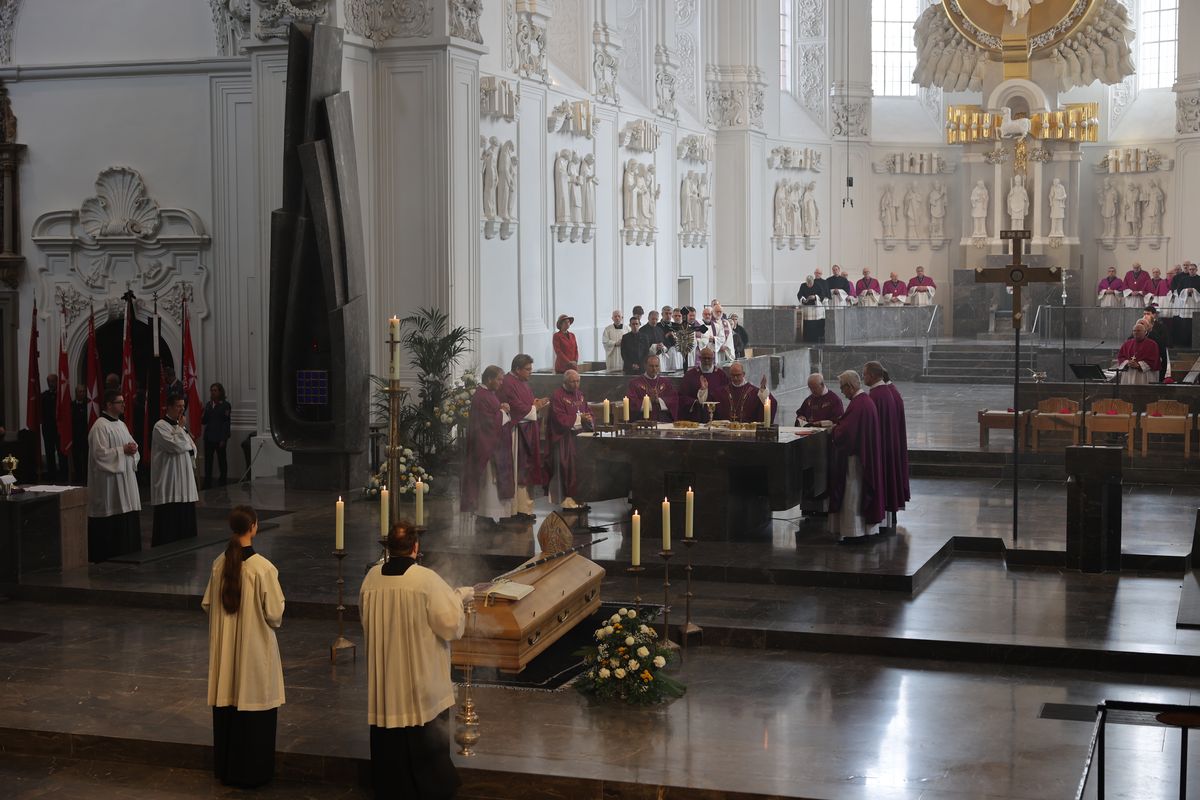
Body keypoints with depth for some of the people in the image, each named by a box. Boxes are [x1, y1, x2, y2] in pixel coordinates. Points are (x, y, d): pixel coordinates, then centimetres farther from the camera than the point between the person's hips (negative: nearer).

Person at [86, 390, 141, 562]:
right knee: (110, 524, -6)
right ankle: (106, 557, 0)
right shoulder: (100, 427, -13)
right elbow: (100, 454, -19)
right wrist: (123, 450, -18)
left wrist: (132, 449, -1)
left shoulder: (121, 425, 15)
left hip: (125, 480, 9)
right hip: (108, 483, -9)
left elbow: (130, 446, 22)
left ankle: (126, 554, 16)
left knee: (128, 519, 9)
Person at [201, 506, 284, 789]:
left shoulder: (220, 564, -5)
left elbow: (207, 604, 6)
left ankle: (225, 767, 26)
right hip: (254, 647, -5)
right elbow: (274, 614, -15)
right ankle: (250, 772, 14)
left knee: (226, 706, 16)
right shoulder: (263, 568, -20)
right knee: (253, 708, 7)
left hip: (225, 647, 5)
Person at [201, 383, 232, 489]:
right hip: (209, 436, 5)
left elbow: (226, 423, -7)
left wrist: (223, 439, -12)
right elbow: (203, 421, 11)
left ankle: (222, 483, 14)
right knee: (208, 460, 2)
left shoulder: (225, 405, -4)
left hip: (219, 437, -5)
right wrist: (204, 412, -9)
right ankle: (207, 483, 5)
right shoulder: (208, 404, 11)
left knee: (221, 459, 5)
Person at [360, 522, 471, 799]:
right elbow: (451, 624, -16)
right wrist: (458, 597, 3)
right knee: (425, 734, 8)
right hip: (420, 676, -4)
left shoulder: (372, 577, -4)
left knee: (389, 733, 15)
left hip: (384, 675, 4)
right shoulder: (427, 579, -18)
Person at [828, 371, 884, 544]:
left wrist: (834, 429, -4)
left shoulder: (857, 404, -22)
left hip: (855, 456, -10)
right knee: (862, 491, 15)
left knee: (852, 494, -3)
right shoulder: (866, 400, 10)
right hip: (867, 455, 10)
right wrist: (838, 426, 10)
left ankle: (855, 533, 1)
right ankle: (864, 529, 20)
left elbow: (845, 432, -24)